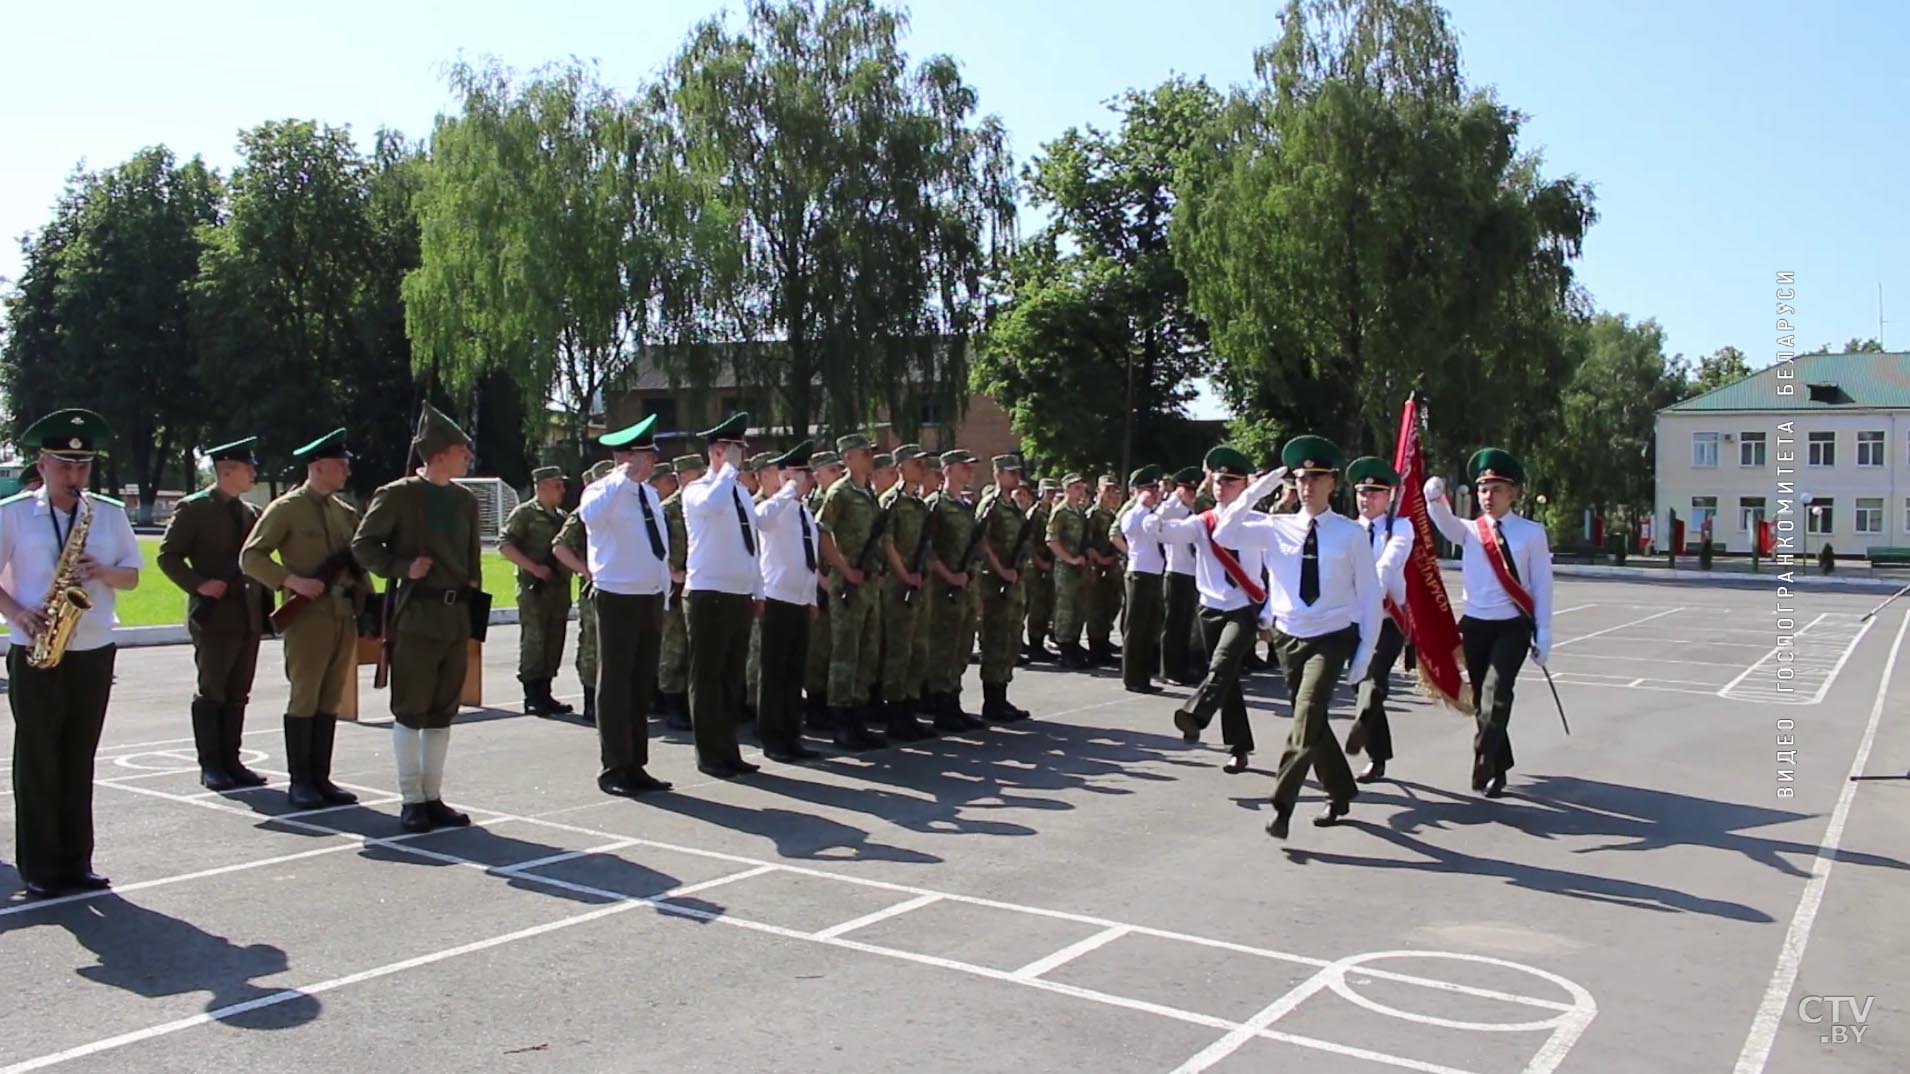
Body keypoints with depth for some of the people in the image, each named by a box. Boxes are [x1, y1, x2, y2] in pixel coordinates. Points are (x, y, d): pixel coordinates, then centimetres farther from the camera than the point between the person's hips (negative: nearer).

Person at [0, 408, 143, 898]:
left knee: (79, 761, 9)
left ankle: (76, 862, 16)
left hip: (94, 653, 3)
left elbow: (132, 575, 10)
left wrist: (104, 572, -11)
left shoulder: (111, 513, 7)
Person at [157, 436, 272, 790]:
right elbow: (168, 556, -6)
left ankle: (231, 761, 14)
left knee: (238, 694, 8)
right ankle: (210, 765, 6)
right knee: (211, 692, 0)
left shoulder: (250, 512, 15)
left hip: (248, 616, 6)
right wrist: (199, 585, -17)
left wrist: (263, 606, 8)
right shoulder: (193, 508, -4)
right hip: (214, 615, -6)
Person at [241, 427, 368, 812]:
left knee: (330, 701, 9)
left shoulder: (345, 512, 15)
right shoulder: (286, 509, -4)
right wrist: (292, 581, -18)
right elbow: (250, 557, -7)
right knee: (304, 700, -3)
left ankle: (321, 778, 15)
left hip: (345, 617, 6)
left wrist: (367, 601, 10)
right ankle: (299, 782, 5)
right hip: (309, 617, -6)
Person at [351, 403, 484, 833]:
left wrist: (473, 596, 13)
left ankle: (433, 797, 18)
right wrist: (403, 569, -15)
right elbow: (363, 545, -3)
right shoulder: (397, 494, -5)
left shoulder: (465, 499, 13)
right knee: (410, 712, 1)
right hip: (415, 616, -6)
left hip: (456, 616, 6)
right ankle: (411, 800, 9)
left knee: (442, 713, 10)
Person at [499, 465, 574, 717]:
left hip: (559, 588, 7)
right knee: (533, 641, -5)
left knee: (554, 642, 8)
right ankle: (533, 698, 0)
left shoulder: (562, 516, 18)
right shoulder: (524, 513, -3)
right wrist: (533, 567, -18)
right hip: (535, 589, -7)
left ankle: (544, 694, 16)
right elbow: (504, 544, -11)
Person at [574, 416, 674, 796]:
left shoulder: (650, 493, 14)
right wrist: (625, 478, -29)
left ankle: (636, 766, 21)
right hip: (618, 599, -7)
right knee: (616, 686, -1)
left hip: (651, 599, 8)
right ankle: (613, 769, 8)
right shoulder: (604, 490, -9)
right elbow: (590, 515, -35)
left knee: (643, 686, 12)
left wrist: (664, 596, 17)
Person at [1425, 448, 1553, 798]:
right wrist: (1434, 497, -41)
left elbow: (1542, 585, -2)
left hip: (1513, 627, -3)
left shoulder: (1531, 533, -3)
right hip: (1475, 625, 3)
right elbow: (1444, 521, -19)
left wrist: (1543, 635, -4)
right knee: (1481, 701, 11)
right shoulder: (1470, 530, 3)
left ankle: (1484, 763, -15)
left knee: (1496, 694, -22)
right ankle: (1499, 767, 29)